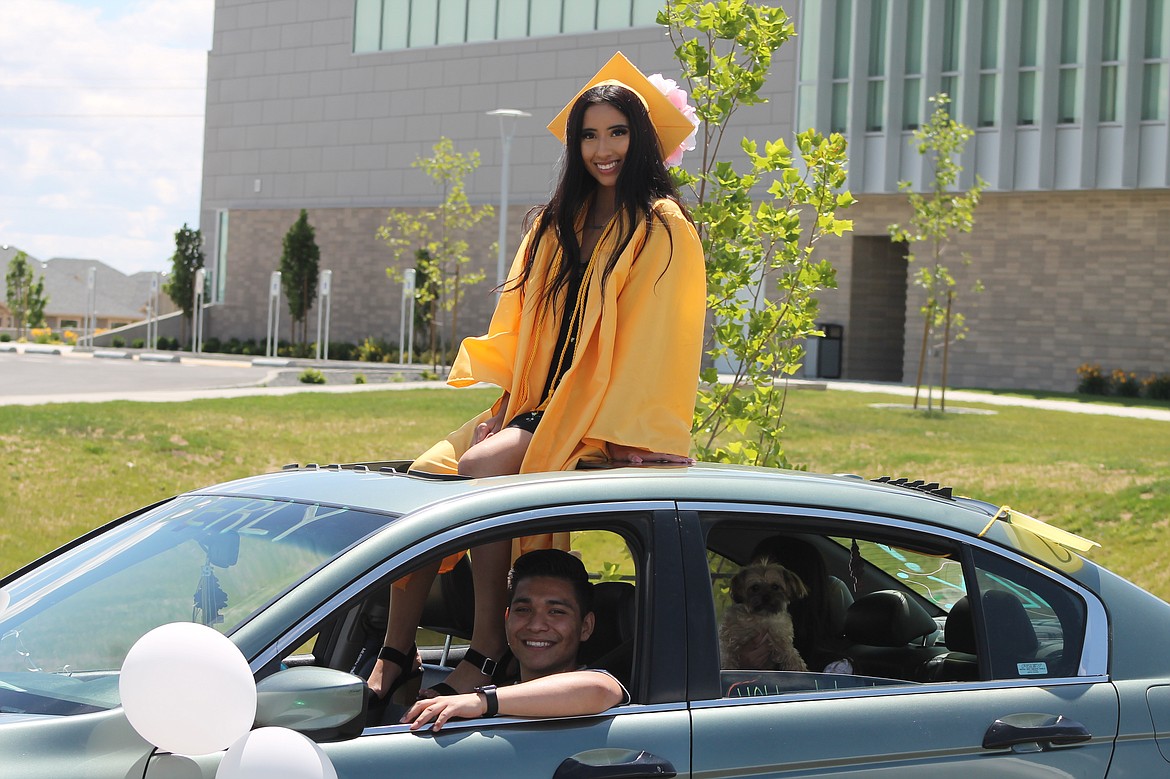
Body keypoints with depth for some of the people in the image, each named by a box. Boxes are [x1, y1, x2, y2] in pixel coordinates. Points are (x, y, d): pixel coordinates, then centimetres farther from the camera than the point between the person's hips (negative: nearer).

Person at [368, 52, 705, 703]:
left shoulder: (662, 228, -4)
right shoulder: (558, 223, 16)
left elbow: (650, 340, -11)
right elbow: (518, 325, 13)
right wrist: (501, 410, -1)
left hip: (609, 424, -6)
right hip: (534, 406, 6)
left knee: (483, 467, -30)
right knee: (426, 475, -15)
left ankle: (489, 649, -23)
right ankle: (396, 656, -13)